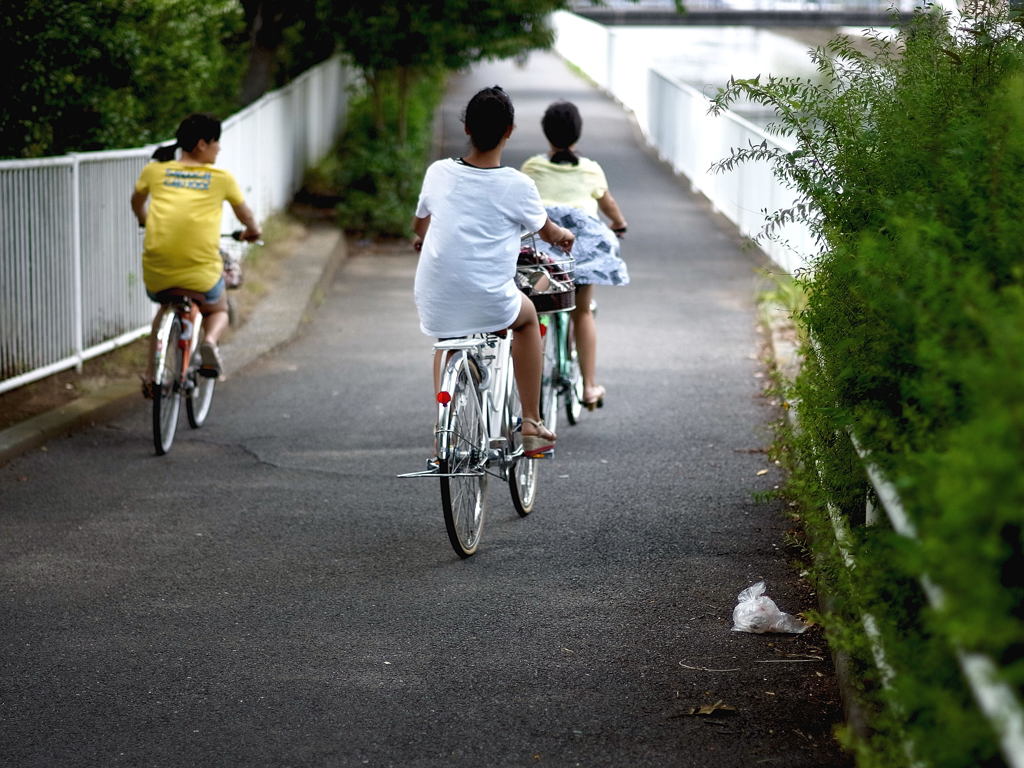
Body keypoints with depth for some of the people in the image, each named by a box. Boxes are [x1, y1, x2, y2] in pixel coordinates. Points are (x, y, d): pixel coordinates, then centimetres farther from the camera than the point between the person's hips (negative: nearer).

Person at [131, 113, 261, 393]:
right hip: (200, 271, -2)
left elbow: (137, 203, 29)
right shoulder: (221, 178, 4)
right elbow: (244, 213, 23)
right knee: (217, 310, 28)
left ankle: (151, 374, 26)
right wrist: (252, 231, 45)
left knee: (164, 307, 35)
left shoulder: (155, 171, 8)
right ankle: (210, 341, -5)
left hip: (157, 272, 2)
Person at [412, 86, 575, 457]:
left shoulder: (438, 173, 0)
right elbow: (547, 232, 12)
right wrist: (563, 236, 36)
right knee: (527, 315, 31)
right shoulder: (517, 186, -8)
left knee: (447, 338, 37)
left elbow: (419, 226, 19)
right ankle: (530, 424, 30)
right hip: (488, 305, -3)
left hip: (435, 306, 3)